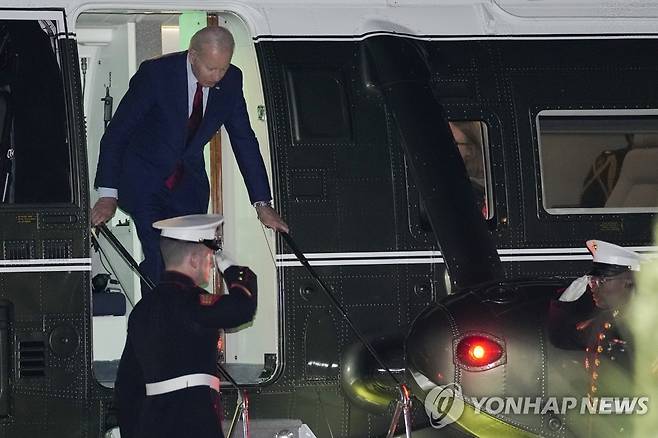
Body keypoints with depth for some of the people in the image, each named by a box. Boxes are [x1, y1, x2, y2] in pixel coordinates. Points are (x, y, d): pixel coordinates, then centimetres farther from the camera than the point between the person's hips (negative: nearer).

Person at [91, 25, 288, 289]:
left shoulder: (230, 81, -8)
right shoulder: (156, 74, -21)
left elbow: (244, 140, 1)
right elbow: (116, 133, -17)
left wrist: (262, 204, -3)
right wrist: (108, 195, -23)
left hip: (189, 184, 4)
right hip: (146, 181, -4)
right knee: (159, 263, -19)